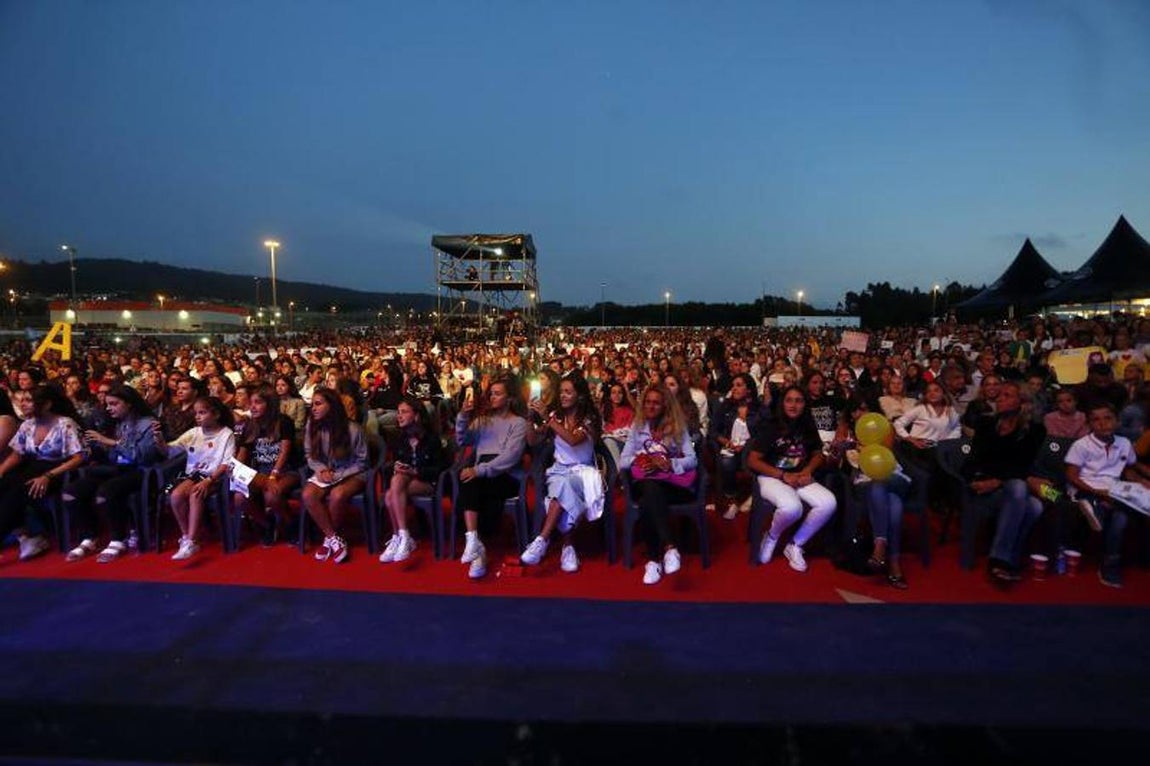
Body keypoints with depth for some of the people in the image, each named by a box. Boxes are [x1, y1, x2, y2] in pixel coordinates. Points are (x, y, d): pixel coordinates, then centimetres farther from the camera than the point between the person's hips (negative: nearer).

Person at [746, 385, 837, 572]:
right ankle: (771, 537, -1)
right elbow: (752, 461, -10)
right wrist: (783, 475, -17)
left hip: (800, 478, 5)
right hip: (771, 477, -5)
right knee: (792, 507, -36)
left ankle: (795, 546, -3)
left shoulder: (808, 427, 5)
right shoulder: (771, 425, -9)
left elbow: (818, 454, 18)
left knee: (829, 503, -22)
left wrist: (808, 471, -4)